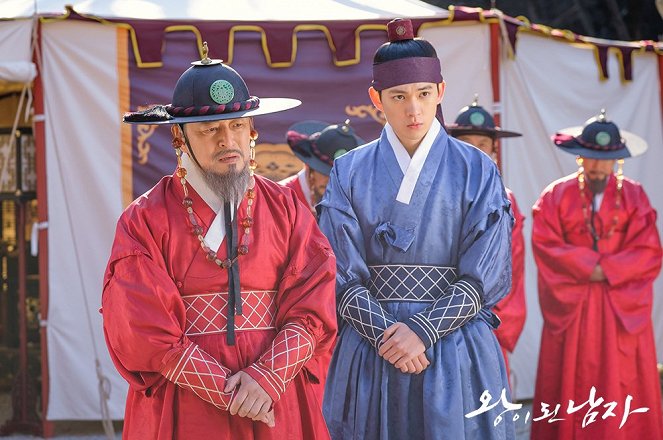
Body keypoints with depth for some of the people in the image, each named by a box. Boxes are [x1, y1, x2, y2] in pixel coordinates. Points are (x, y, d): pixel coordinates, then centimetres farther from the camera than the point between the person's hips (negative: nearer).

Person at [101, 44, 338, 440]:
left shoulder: (285, 208, 6)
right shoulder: (145, 222, -2)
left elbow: (312, 309, -2)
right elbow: (144, 332, -9)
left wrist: (268, 376, -17)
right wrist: (228, 391, -15)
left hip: (279, 407, 2)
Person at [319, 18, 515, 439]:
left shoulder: (477, 171, 0)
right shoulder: (350, 172, 4)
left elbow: (483, 278, -5)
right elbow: (344, 276, -1)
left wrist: (422, 330, -15)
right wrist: (384, 333, -15)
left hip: (456, 354, -1)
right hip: (371, 354, 1)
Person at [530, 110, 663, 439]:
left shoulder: (634, 196, 5)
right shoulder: (556, 196, 4)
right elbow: (545, 245, -7)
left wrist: (607, 271, -15)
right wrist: (590, 266, -15)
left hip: (623, 310, 0)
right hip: (571, 309, 0)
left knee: (623, 392, 0)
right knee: (571, 391, 0)